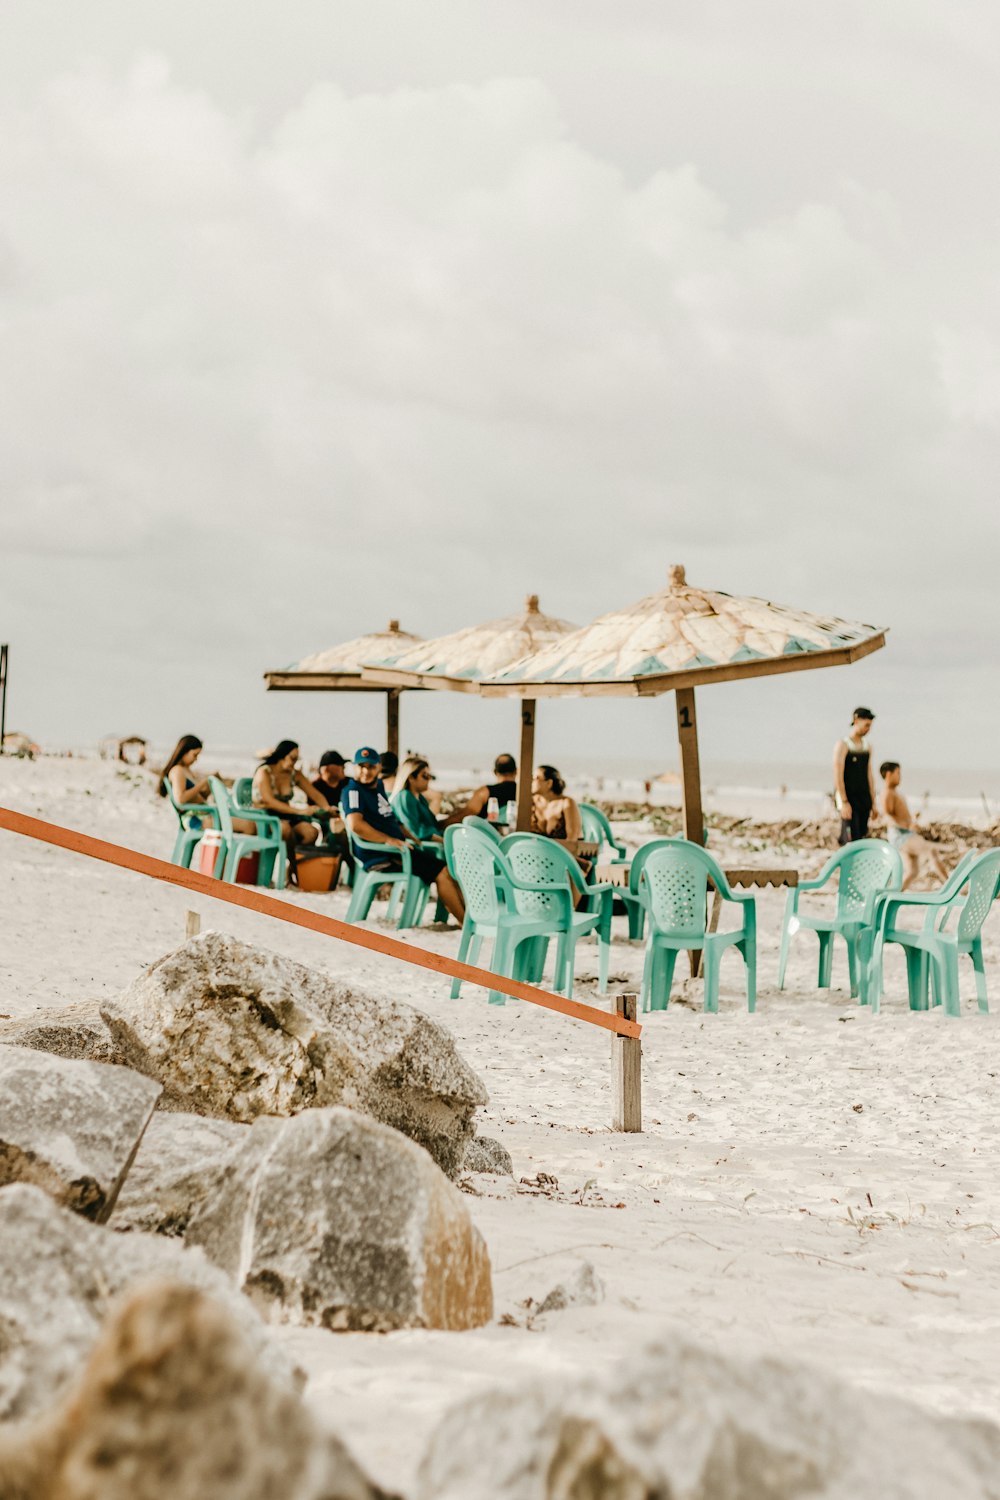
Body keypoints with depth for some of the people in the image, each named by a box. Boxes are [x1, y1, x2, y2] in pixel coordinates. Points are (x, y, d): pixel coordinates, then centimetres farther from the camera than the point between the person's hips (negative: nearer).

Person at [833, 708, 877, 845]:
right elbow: (838, 776, -15)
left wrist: (873, 803, 12)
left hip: (863, 799, 7)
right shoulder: (842, 745, -9)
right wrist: (844, 802, -20)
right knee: (852, 840, -13)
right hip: (847, 798, -7)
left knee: (861, 837, 6)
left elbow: (869, 775, 15)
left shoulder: (867, 746, 12)